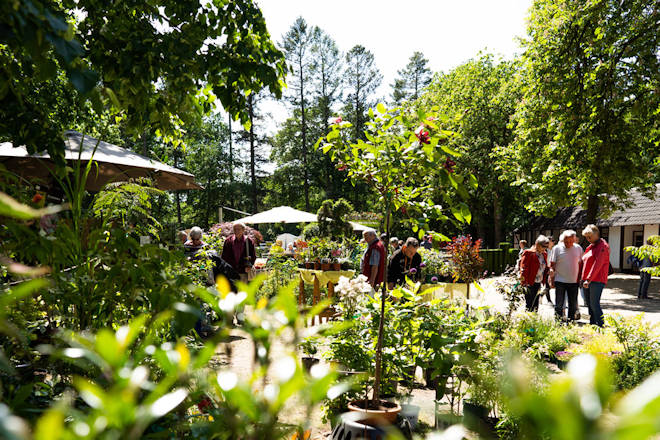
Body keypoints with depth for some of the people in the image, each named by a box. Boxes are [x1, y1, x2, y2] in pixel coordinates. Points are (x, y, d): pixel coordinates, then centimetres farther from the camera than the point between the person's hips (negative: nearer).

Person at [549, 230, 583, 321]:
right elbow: (552, 265, -1)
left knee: (573, 305, 11)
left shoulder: (578, 248, 3)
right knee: (559, 304, 2)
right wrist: (551, 279, -5)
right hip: (560, 281, -2)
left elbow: (580, 264, 10)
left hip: (574, 281, 3)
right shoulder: (557, 248, -4)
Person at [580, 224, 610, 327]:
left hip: (597, 281, -9)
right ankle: (592, 324, 17)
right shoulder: (590, 246, 19)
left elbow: (597, 264, -18)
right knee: (589, 304, 10)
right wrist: (583, 278, 12)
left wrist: (589, 279, -22)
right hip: (587, 280, 9)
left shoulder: (602, 246, -9)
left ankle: (601, 326, -7)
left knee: (594, 304, -12)